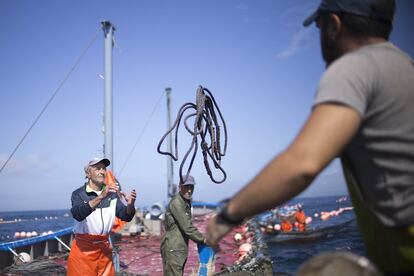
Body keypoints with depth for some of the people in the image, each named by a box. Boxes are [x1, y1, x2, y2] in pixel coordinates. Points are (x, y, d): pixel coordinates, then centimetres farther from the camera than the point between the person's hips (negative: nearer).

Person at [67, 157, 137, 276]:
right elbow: (78, 214, -27)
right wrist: (101, 197, -39)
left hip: (104, 247, 4)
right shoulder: (78, 194, -7)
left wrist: (130, 204, -25)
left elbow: (126, 216, -1)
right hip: (83, 248, -4)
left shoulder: (112, 194, 4)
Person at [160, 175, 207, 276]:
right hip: (172, 248, -10)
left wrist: (200, 239, 12)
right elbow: (187, 227, -20)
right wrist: (203, 239, -12)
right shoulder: (176, 202, -17)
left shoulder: (187, 202, 13)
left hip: (180, 247, 10)